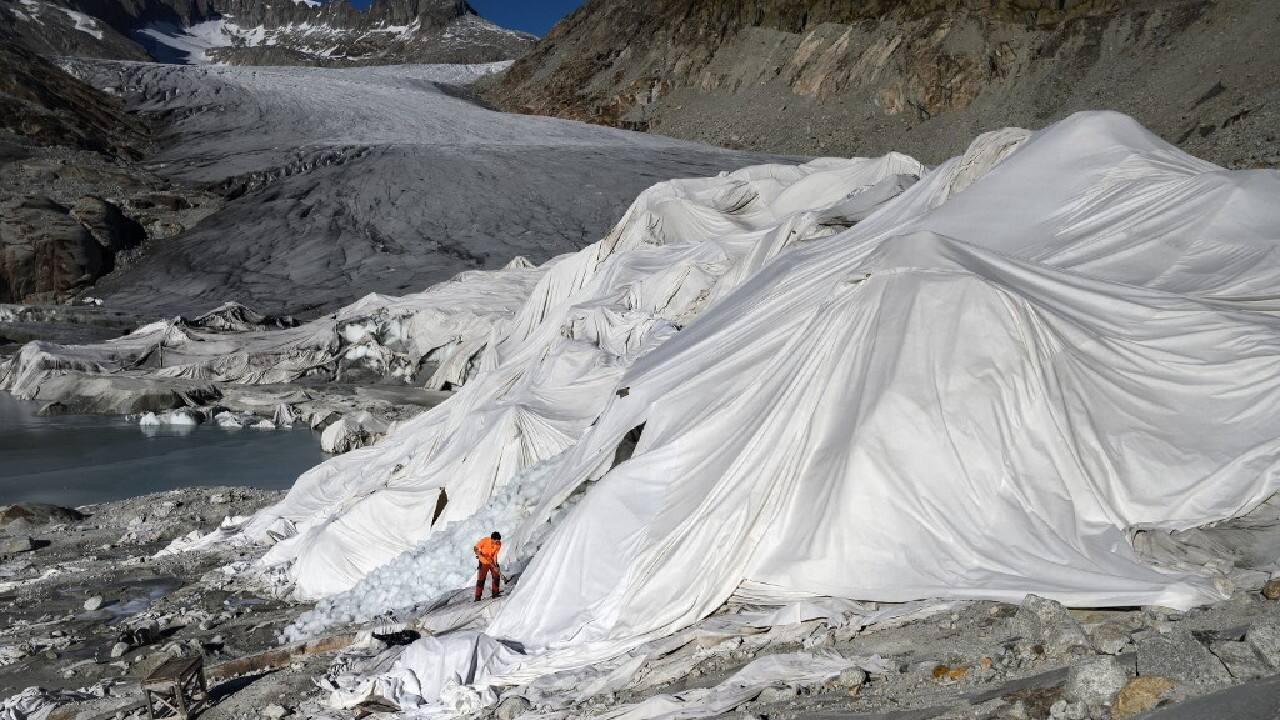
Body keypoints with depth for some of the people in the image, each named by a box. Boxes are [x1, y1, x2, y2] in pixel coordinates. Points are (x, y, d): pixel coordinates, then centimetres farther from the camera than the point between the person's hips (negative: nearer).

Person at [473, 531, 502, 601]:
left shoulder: (498, 544, -16)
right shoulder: (484, 540, -25)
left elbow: (495, 555, -12)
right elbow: (476, 548, -14)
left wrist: (495, 565, -21)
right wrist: (478, 553, -34)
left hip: (492, 562, 4)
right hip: (483, 562, -3)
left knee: (496, 576, 1)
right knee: (481, 579, -5)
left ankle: (495, 593, 15)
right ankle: (478, 597, 0)